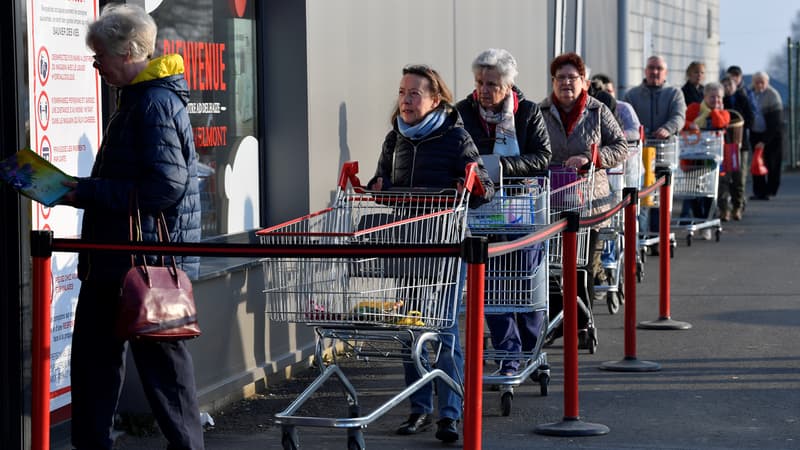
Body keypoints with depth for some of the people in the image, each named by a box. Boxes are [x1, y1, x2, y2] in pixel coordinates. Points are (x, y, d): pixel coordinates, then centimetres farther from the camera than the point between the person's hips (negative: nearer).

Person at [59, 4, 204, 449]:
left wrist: (89, 192, -19)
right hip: (114, 261, 10)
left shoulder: (157, 103, -17)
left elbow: (166, 187, -24)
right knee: (94, 355, 14)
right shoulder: (136, 99, 14)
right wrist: (82, 191, 9)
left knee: (163, 362, 0)